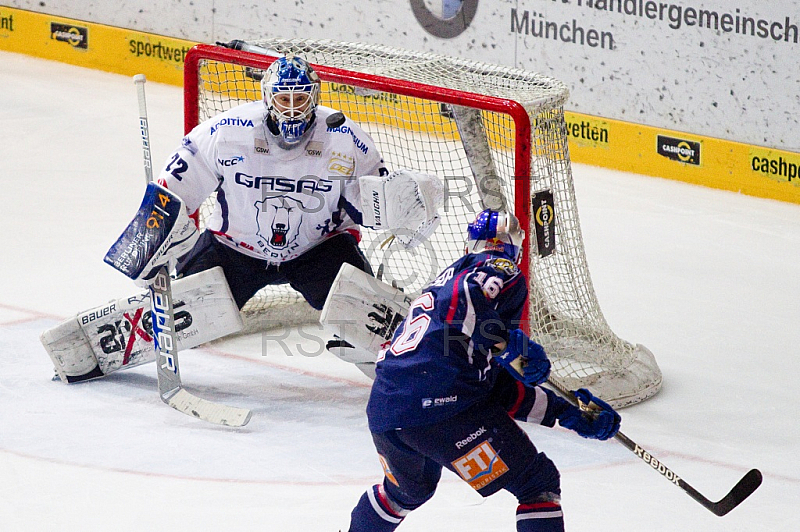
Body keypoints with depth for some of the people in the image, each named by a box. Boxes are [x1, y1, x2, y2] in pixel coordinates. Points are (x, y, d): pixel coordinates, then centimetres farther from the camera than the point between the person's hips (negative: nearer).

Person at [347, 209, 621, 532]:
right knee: (538, 484, 2)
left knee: (410, 490, 37)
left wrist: (568, 413, 27)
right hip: (443, 406, -8)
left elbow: (503, 388, 29)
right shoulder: (500, 269, 7)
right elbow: (463, 298, -20)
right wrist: (513, 345, -13)